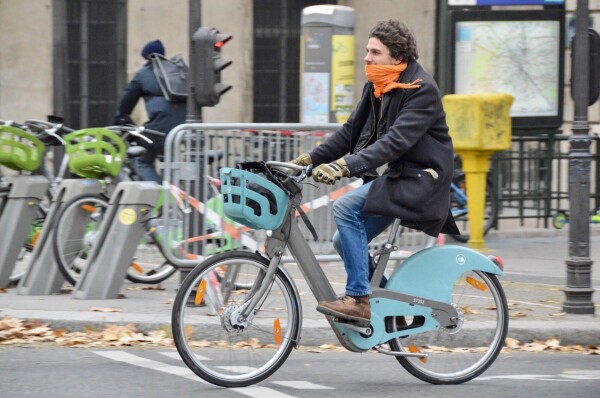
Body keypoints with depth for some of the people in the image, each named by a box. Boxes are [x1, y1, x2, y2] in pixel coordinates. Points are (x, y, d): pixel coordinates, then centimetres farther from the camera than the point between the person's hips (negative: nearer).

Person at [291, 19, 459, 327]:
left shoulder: (422, 91, -18)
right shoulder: (377, 88, 10)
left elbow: (396, 140, -29)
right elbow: (351, 131, 13)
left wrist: (346, 166, -37)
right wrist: (310, 159, 1)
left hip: (418, 179, -9)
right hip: (394, 176, 9)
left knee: (345, 207, -24)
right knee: (344, 241, 4)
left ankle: (359, 299, -22)